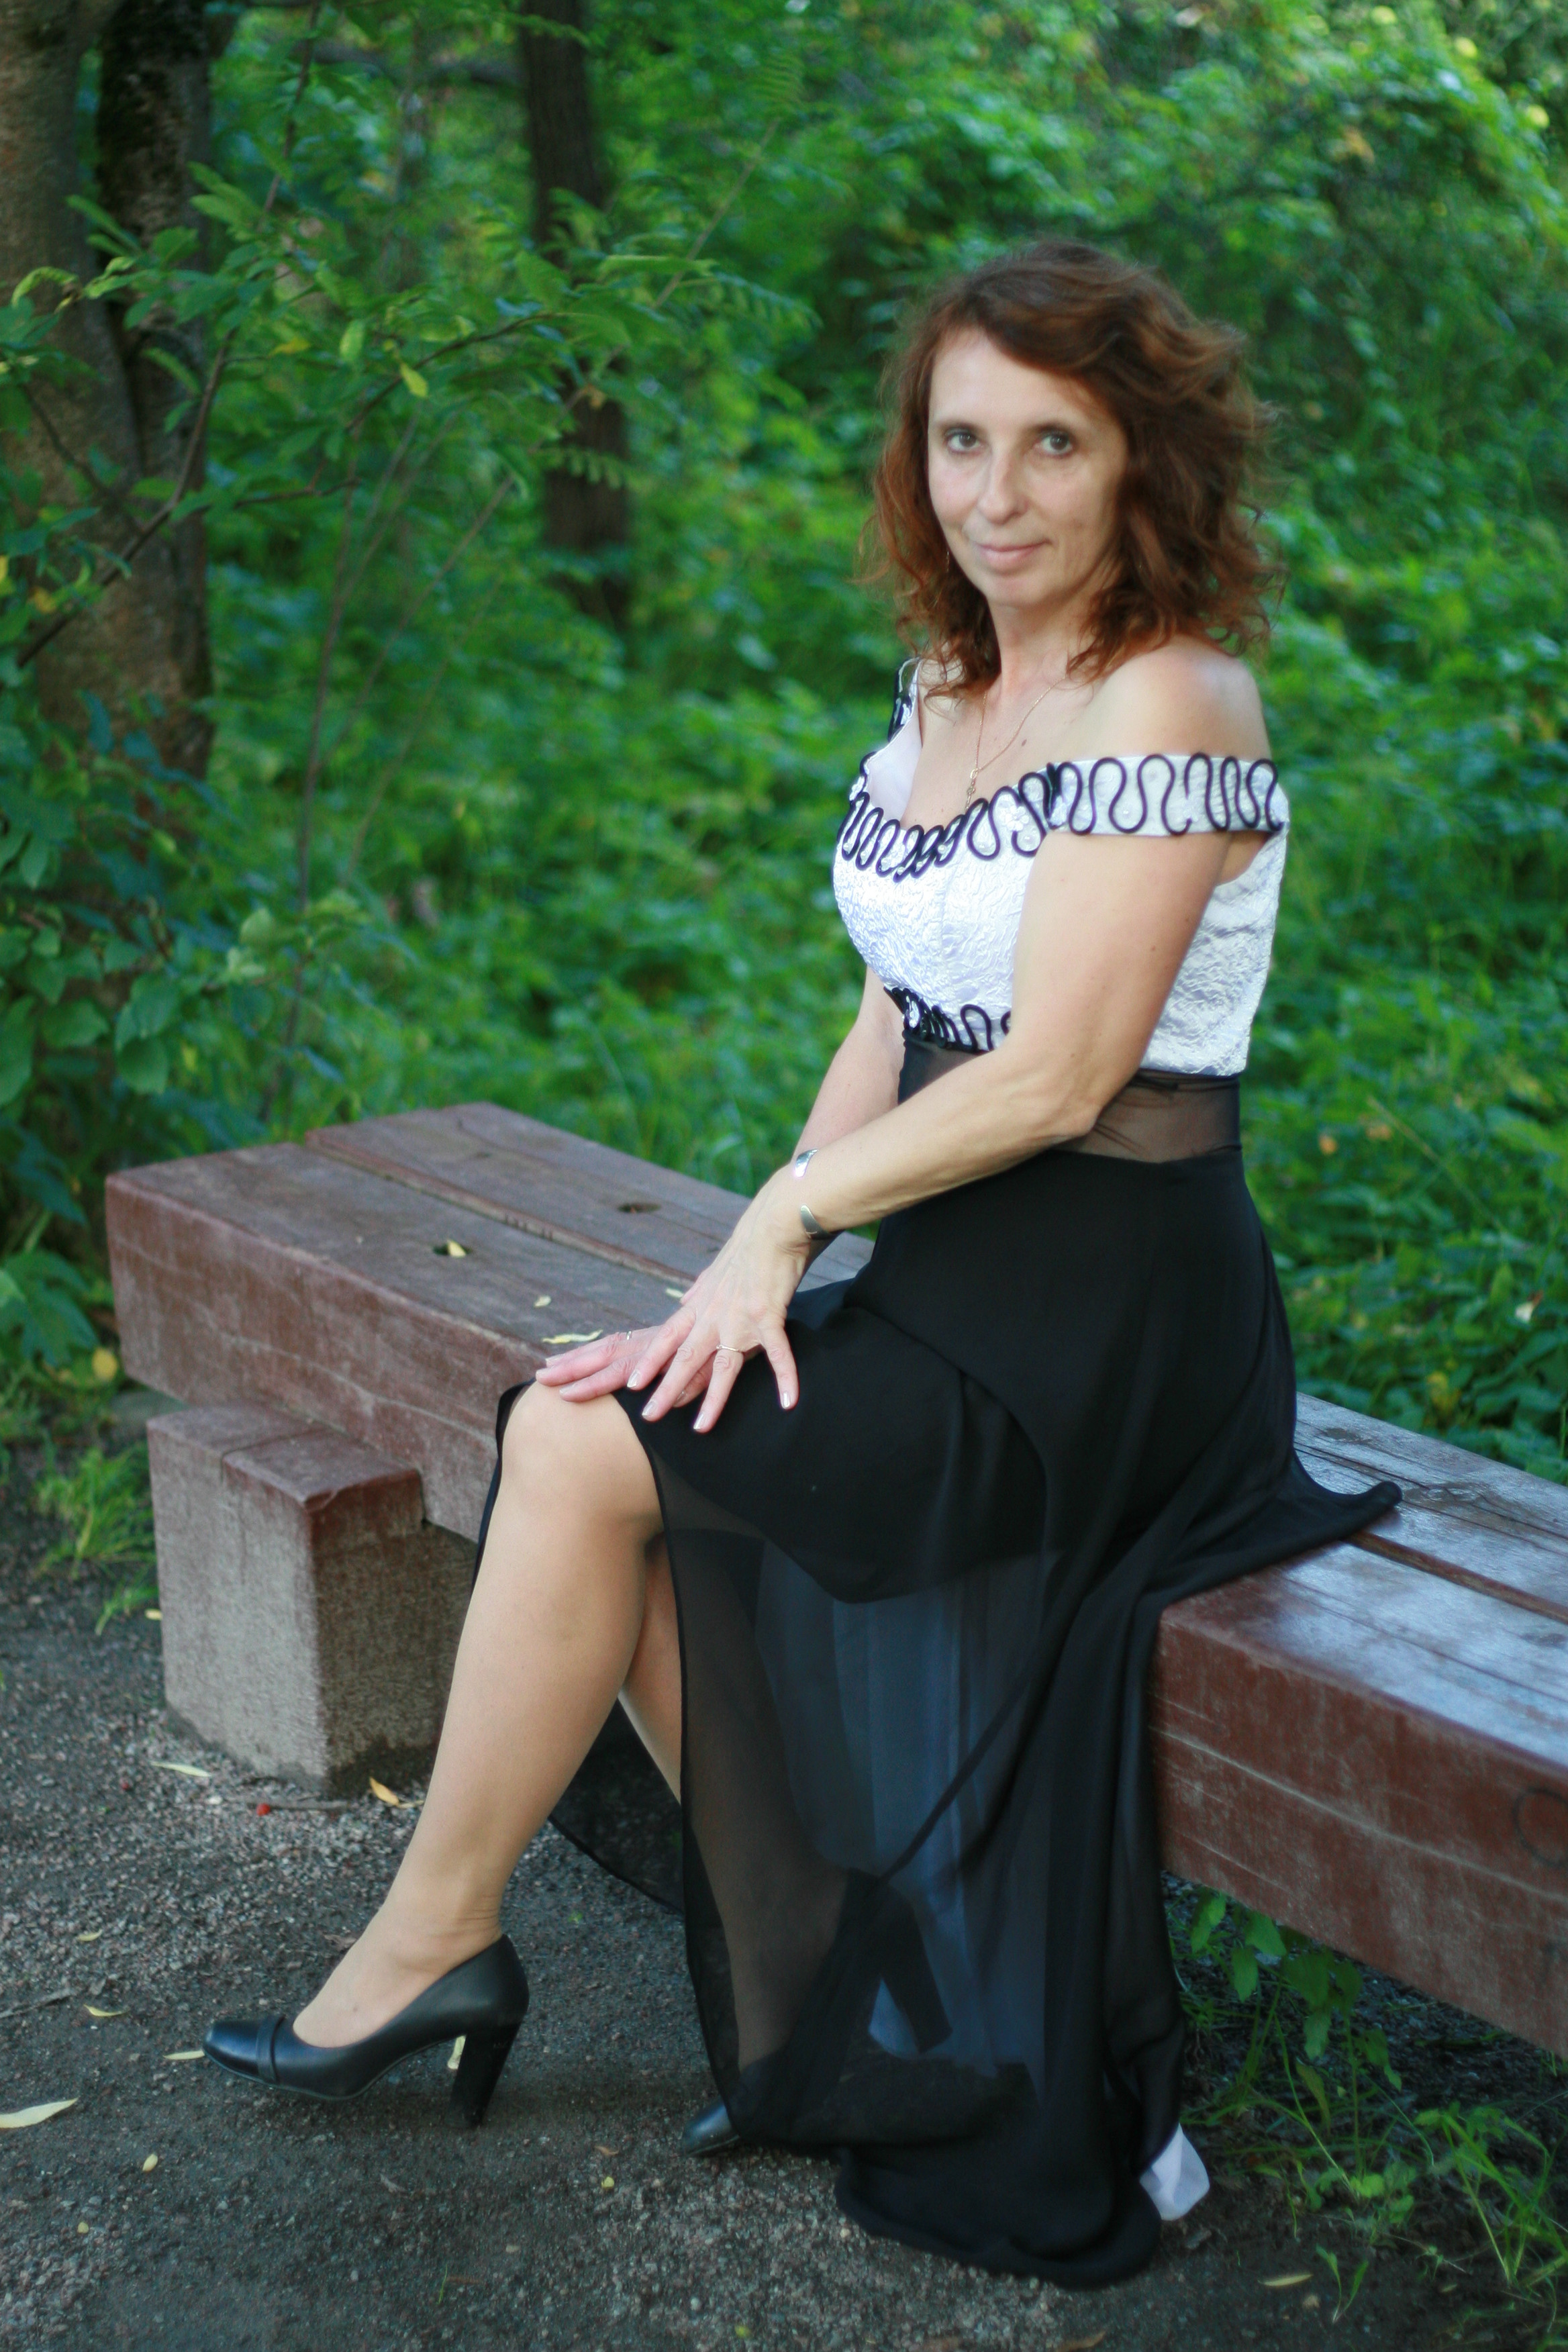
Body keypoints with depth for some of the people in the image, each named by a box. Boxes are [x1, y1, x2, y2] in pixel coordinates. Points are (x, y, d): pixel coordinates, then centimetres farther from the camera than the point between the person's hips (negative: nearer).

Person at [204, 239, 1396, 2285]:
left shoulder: (1171, 703, -15)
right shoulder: (945, 682, 11)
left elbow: (1053, 1075, -19)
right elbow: (897, 1023, 11)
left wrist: (789, 1211, -8)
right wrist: (772, 1266, -1)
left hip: (1103, 1327, -8)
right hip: (952, 1283, 8)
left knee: (582, 1445, -14)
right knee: (628, 1489, -7)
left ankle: (439, 1937, 6)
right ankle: (810, 2014, 6)